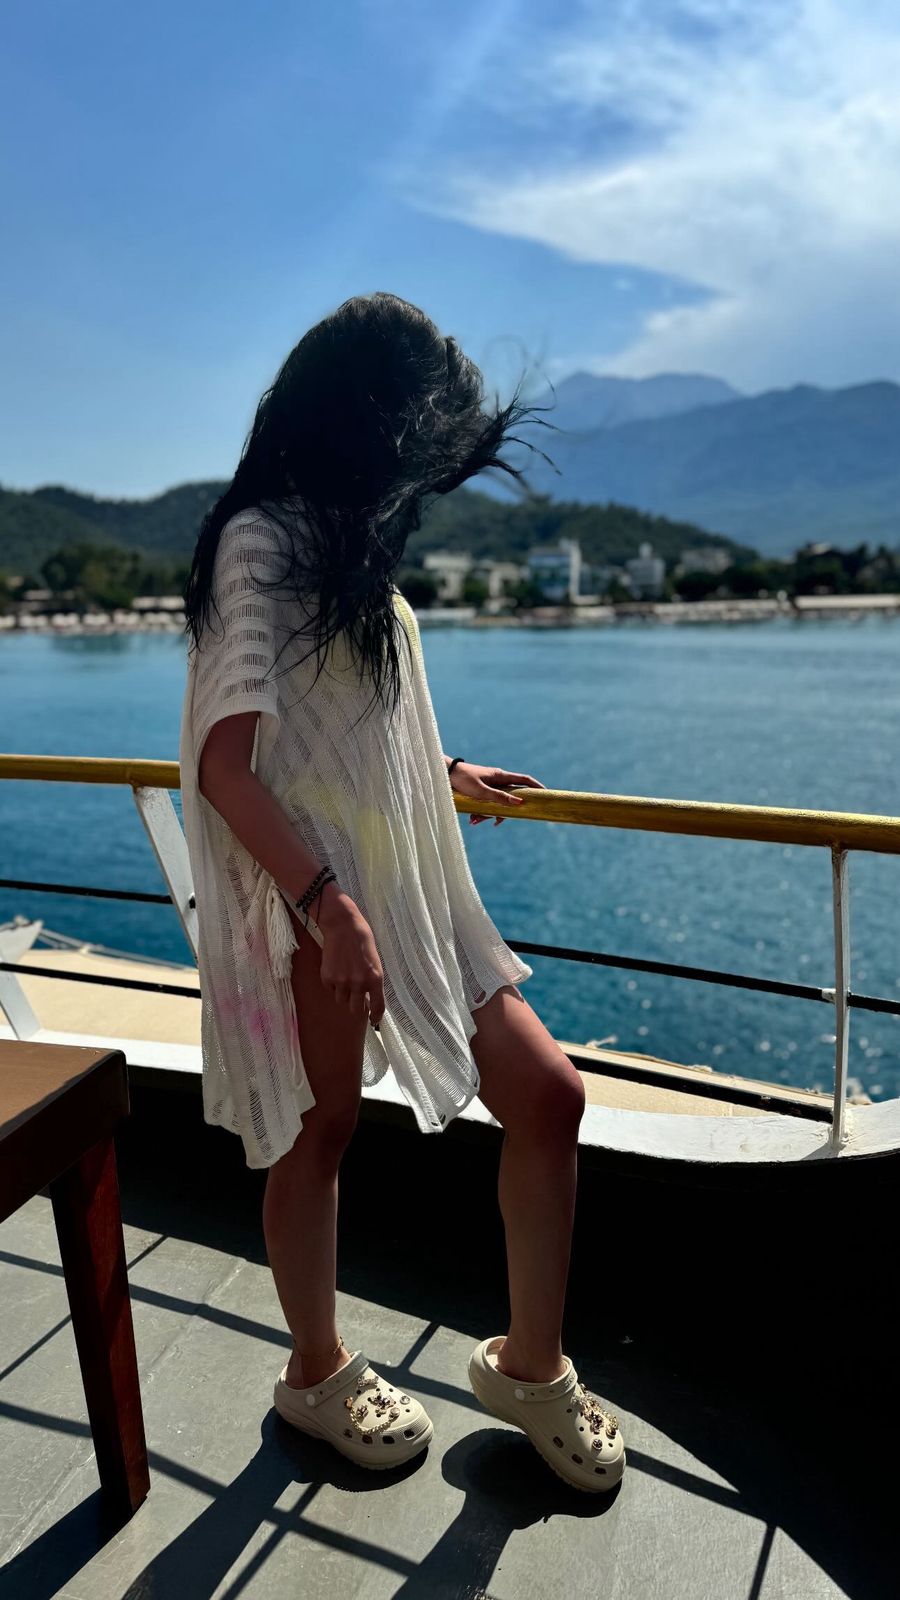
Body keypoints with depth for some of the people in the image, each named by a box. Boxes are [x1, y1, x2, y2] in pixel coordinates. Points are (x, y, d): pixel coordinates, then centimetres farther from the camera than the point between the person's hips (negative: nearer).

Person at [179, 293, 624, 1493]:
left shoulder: (346, 545, 16)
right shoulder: (262, 540, -10)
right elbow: (226, 767, -19)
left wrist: (450, 773, 35)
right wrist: (328, 904, -27)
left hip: (408, 890, 9)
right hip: (313, 903, -8)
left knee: (548, 1095, 6)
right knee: (320, 1134, 9)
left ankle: (529, 1363, 24)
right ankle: (319, 1375, 35)